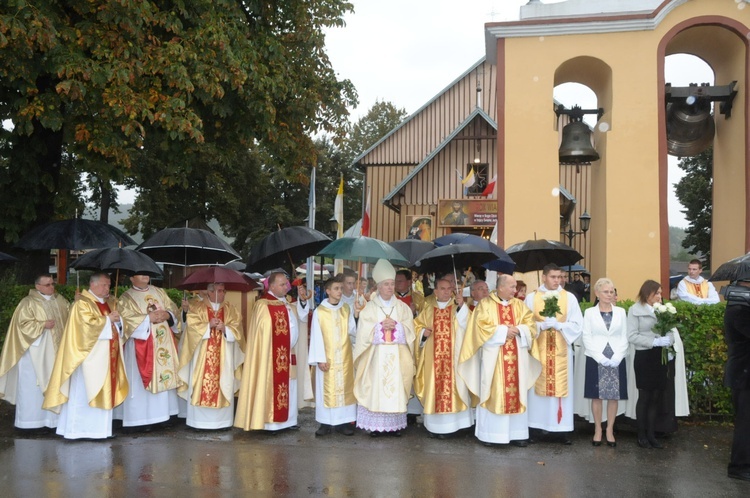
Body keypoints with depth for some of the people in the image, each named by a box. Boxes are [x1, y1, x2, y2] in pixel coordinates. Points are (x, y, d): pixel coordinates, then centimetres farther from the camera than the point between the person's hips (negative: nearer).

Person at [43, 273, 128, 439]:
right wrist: (107, 319, -11)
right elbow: (88, 323, -20)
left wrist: (117, 319, -5)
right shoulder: (82, 304, -7)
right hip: (89, 356, -7)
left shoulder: (110, 303, 15)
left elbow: (119, 326, 16)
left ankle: (98, 429, 12)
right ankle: (75, 430, 3)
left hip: (107, 357, 7)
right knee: (83, 392, -4)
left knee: (104, 392, 7)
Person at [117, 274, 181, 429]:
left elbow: (173, 308, 12)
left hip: (163, 344, 5)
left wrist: (167, 314, -9)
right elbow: (126, 318, -14)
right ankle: (141, 418, -1)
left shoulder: (159, 292, 16)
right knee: (141, 381, -5)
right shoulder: (126, 298, 0)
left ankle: (163, 415, 13)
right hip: (142, 347, -5)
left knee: (165, 376, 5)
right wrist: (148, 318, -18)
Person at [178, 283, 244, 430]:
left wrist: (225, 328, -16)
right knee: (201, 385, -4)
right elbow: (192, 327, -6)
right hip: (202, 355, -2)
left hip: (223, 356, 2)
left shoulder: (231, 310, 10)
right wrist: (209, 325, -18)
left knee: (223, 384, 1)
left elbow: (237, 329, 2)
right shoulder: (197, 308, 4)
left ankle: (221, 421, 8)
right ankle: (199, 421, 3)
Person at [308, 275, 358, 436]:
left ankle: (343, 421, 11)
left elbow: (353, 331, -1)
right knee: (327, 389, 2)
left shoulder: (347, 309, 5)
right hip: (327, 358, -2)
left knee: (344, 388, 4)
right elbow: (316, 337, -6)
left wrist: (356, 317, -16)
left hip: (344, 357, 3)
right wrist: (320, 359, -11)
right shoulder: (319, 311, -4)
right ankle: (326, 422, 8)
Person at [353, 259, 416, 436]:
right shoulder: (369, 307, 3)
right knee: (376, 386, -3)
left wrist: (396, 326, -14)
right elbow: (364, 330, -4)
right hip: (376, 355, -1)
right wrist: (380, 326, -16)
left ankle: (395, 424, 11)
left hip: (396, 355, 2)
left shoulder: (403, 307, 9)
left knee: (396, 387, 1)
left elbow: (409, 329, 3)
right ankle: (375, 425, 4)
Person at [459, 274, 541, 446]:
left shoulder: (520, 305, 12)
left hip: (516, 358, 4)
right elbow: (481, 327, -10)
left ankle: (517, 433, 13)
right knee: (493, 394, -1)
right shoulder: (485, 304, -1)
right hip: (493, 358, -4)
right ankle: (489, 434, 7)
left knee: (517, 392, 5)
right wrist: (503, 331, -13)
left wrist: (517, 330, -13)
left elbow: (531, 325, 6)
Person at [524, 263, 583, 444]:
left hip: (561, 350, 0)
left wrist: (558, 325, -14)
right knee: (538, 386, 2)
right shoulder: (531, 298, 3)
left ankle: (562, 428, 8)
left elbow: (577, 324, 0)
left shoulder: (569, 297, 3)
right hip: (538, 349, 0)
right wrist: (542, 325, -16)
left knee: (561, 386, 1)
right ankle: (537, 426, 10)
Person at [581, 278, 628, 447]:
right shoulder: (590, 312, 3)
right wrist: (601, 357, -12)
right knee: (597, 396, 2)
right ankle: (597, 430, 11)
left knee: (614, 396, 3)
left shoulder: (620, 312, 8)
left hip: (616, 360, 2)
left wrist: (616, 358, -8)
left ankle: (610, 430, 13)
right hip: (595, 359, -1)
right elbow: (587, 338, -2)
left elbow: (624, 337, 5)